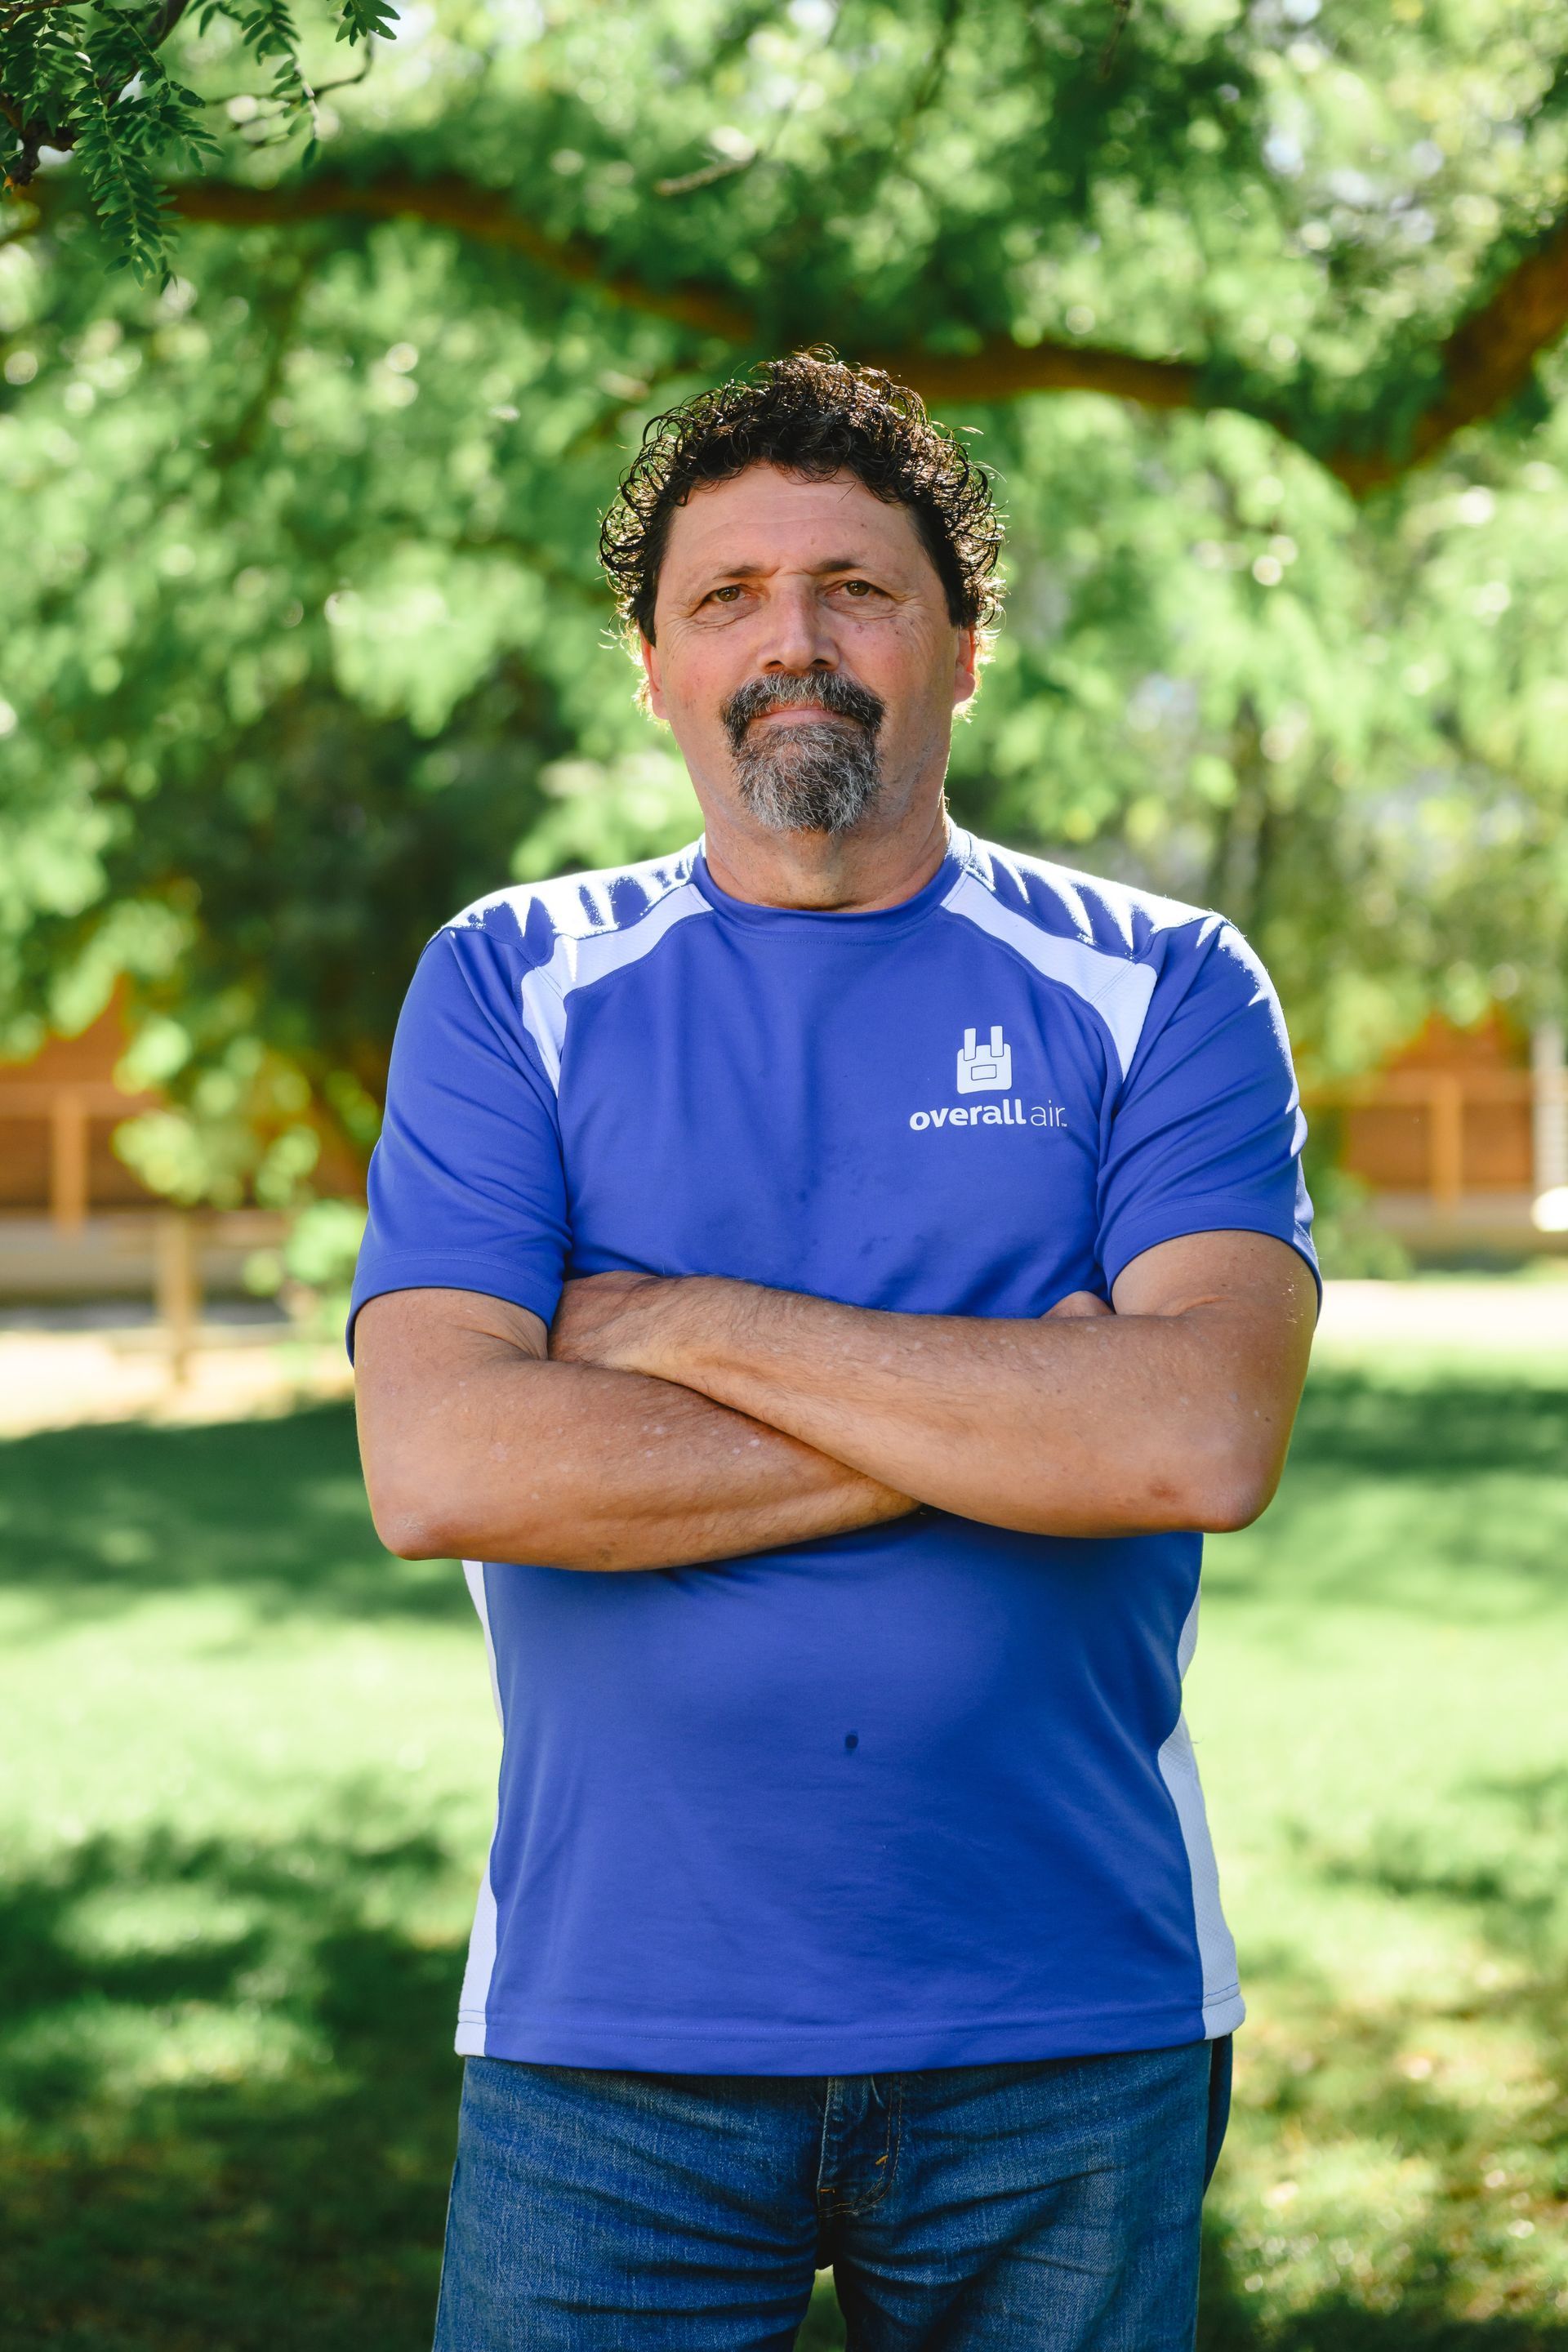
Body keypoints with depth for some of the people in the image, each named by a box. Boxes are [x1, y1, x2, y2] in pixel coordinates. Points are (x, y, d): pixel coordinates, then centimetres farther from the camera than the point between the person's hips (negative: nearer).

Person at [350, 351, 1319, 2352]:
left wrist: (694, 1330, -11)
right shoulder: (511, 988, 4)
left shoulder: (1160, 990, 3)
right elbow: (436, 1468, -10)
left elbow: (1205, 1436, -13)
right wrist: (995, 1423, -12)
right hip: (612, 2023, 0)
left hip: (1068, 2030, 0)